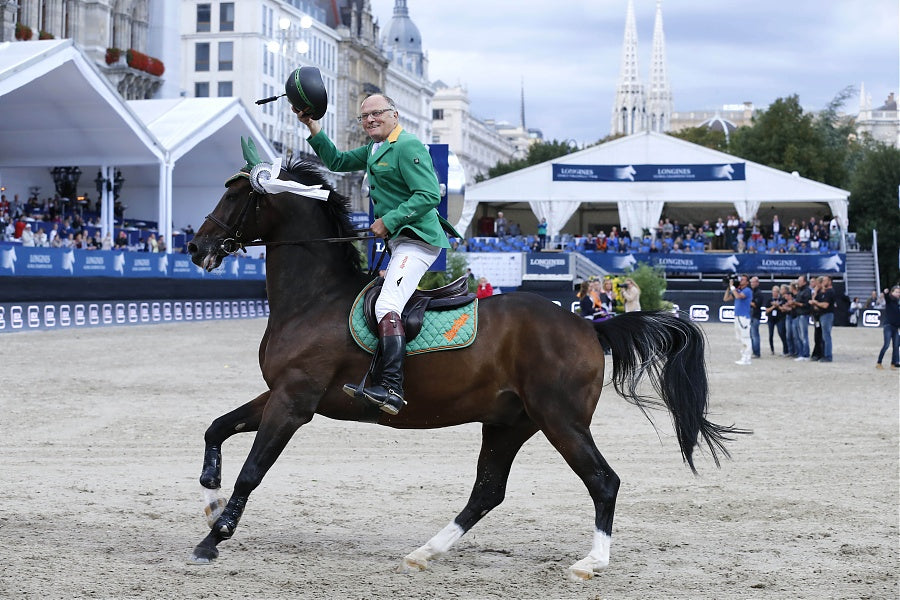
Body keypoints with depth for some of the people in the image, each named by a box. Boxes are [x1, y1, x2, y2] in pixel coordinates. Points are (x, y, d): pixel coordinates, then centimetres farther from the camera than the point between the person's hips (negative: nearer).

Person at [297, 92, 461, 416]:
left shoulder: (408, 147, -11)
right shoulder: (374, 149, 19)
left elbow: (429, 195, -19)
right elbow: (337, 161, 28)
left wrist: (389, 221, -19)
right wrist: (312, 127, 18)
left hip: (417, 240, -11)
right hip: (398, 241, 11)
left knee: (387, 305, -26)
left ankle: (392, 389, -37)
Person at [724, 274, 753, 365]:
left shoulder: (747, 291, -8)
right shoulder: (737, 290, 16)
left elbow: (738, 296, -26)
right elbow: (726, 299, 16)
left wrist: (732, 286, -15)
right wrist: (728, 288, 8)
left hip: (744, 317, -9)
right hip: (737, 316, 9)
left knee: (745, 338, -7)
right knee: (740, 338, 13)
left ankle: (746, 359, -6)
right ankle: (743, 357, 20)